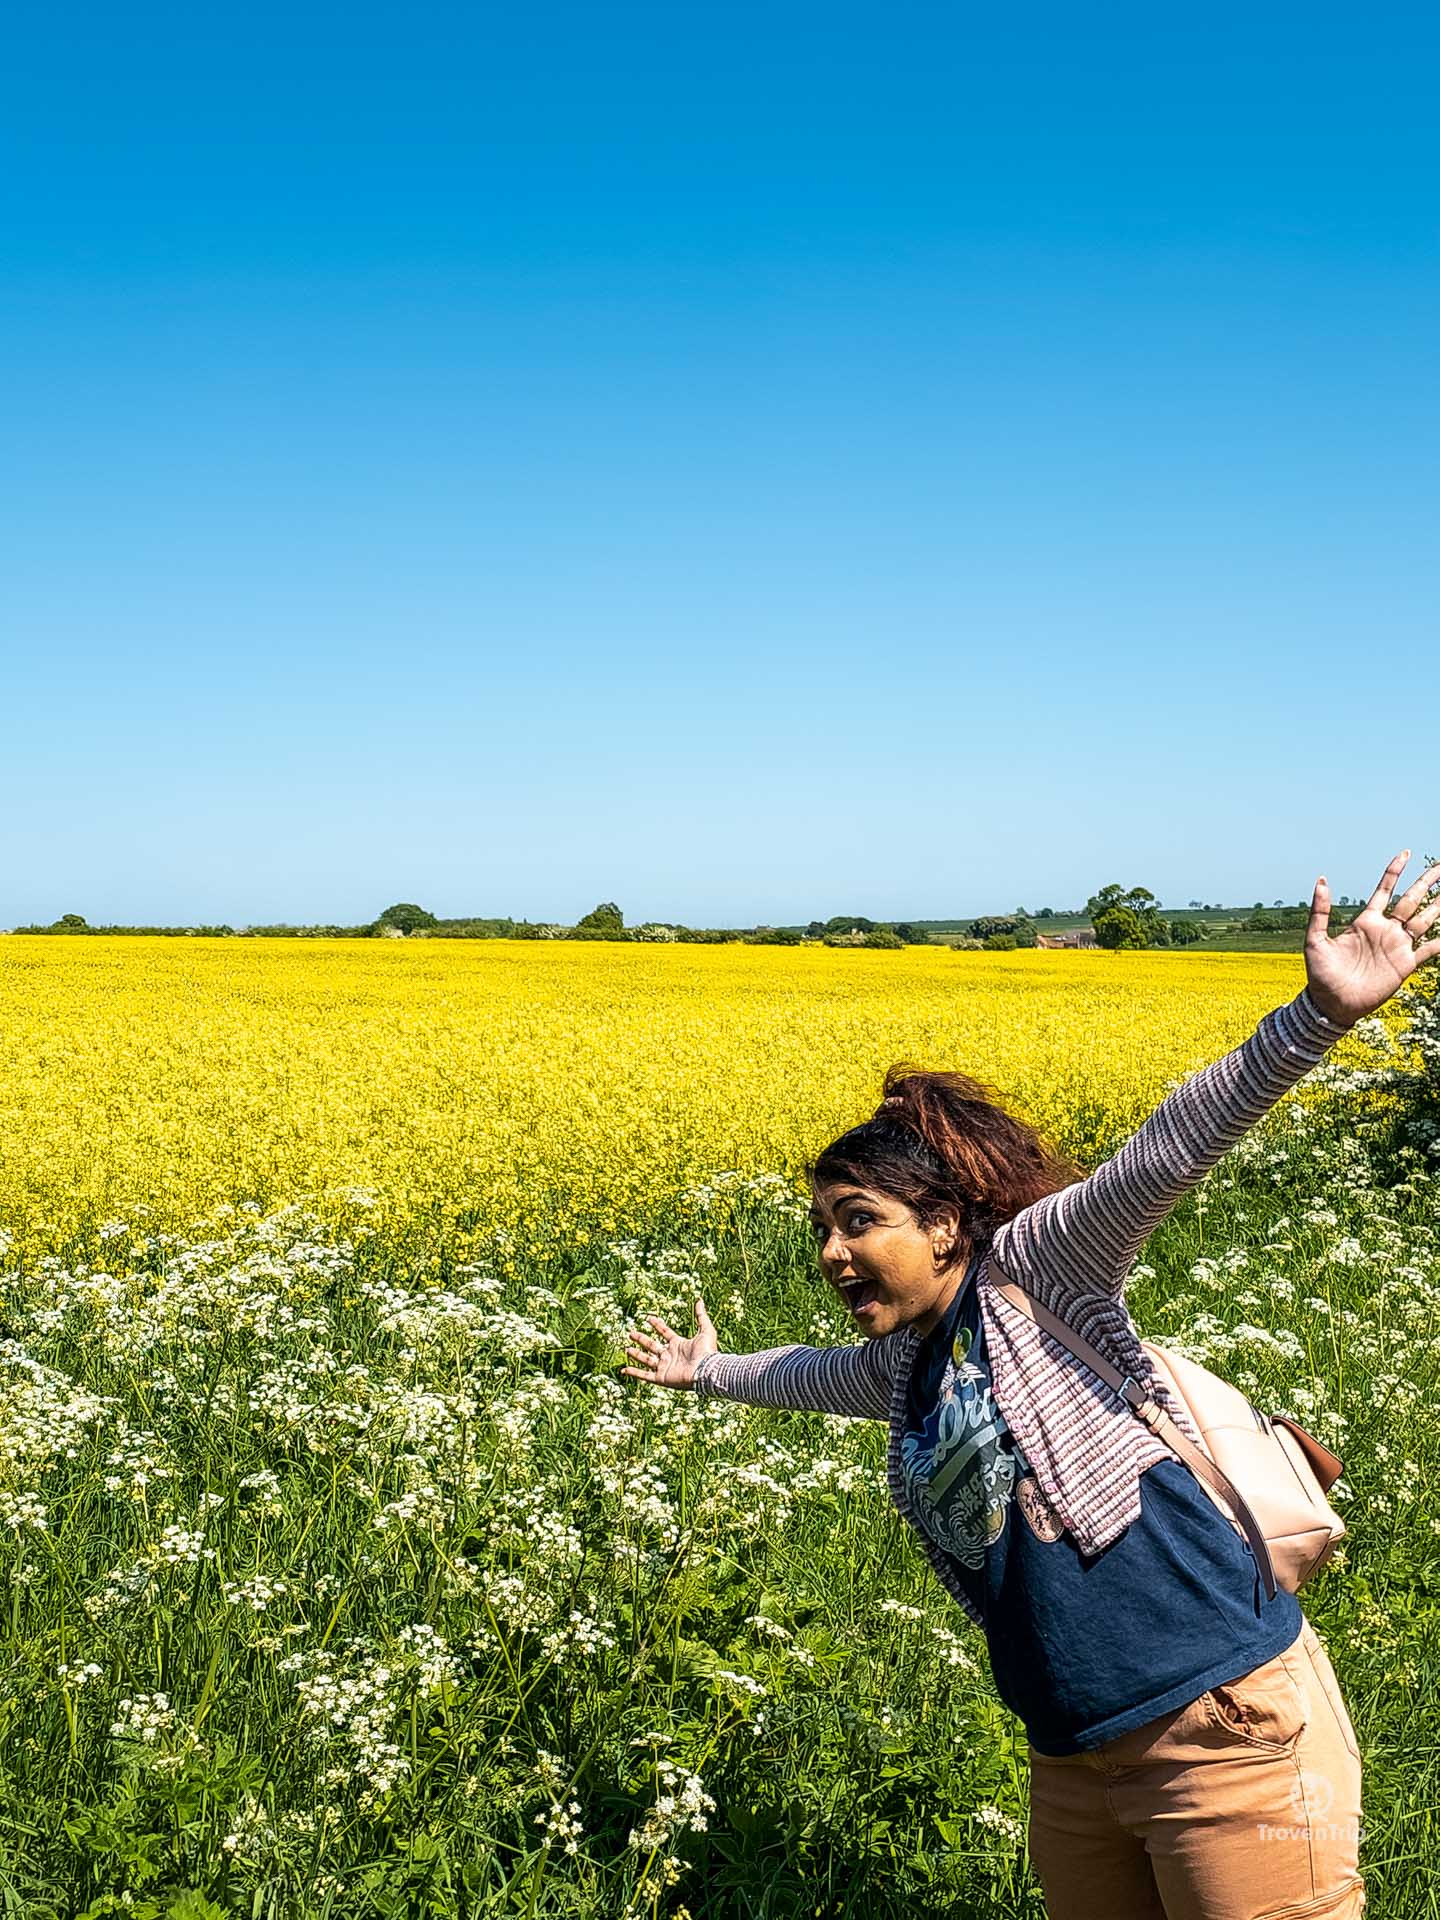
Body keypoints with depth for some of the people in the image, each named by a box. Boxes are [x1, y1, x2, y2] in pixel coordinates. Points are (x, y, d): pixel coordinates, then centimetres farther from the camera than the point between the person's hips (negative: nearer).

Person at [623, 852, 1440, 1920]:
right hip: (1076, 1756, 8)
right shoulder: (903, 1367, 14)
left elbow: (1166, 1151, -22)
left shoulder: (1033, 1273, -8)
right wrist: (710, 1370, 51)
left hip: (1229, 1724, -8)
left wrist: (1321, 1017, -33)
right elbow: (813, 1372, 37)